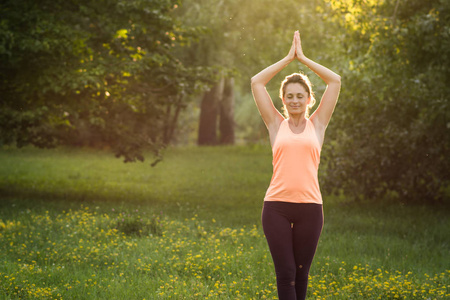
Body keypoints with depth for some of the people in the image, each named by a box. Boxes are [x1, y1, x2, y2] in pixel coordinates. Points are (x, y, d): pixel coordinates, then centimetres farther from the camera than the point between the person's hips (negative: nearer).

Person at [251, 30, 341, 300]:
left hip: (309, 206, 1)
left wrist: (303, 58, 11)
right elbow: (257, 82, 8)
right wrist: (288, 58, 10)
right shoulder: (277, 125, 10)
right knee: (285, 273, -5)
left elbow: (335, 81, 7)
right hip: (277, 206, -1)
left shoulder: (317, 124, 10)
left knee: (301, 273, 8)